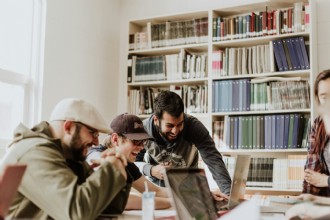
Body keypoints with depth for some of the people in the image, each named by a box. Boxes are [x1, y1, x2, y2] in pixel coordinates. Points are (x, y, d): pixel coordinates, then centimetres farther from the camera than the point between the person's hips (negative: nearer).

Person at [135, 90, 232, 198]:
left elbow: (214, 160, -29)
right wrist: (151, 170, -28)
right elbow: (133, 162, -8)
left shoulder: (193, 126, -24)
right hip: (156, 185, 0)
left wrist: (228, 191, -42)